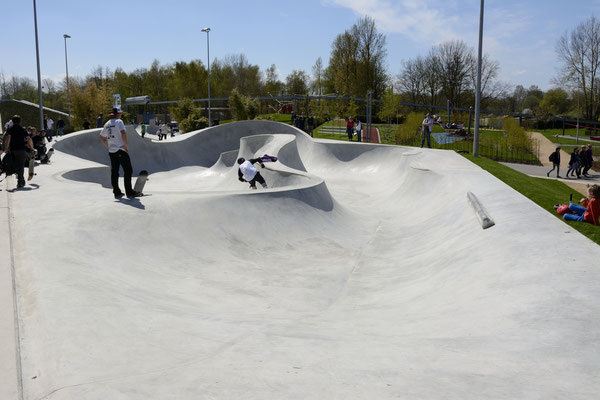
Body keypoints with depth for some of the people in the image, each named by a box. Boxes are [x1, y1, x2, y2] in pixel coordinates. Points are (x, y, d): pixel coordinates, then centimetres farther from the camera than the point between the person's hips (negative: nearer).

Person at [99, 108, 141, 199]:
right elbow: (123, 133, -20)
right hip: (120, 150, -8)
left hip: (111, 151, 8)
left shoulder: (107, 124, 16)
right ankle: (129, 192, -10)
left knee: (114, 172, 8)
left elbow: (101, 137, 22)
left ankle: (116, 192, 11)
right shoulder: (119, 121, -6)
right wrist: (126, 146, -12)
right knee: (128, 170, -6)